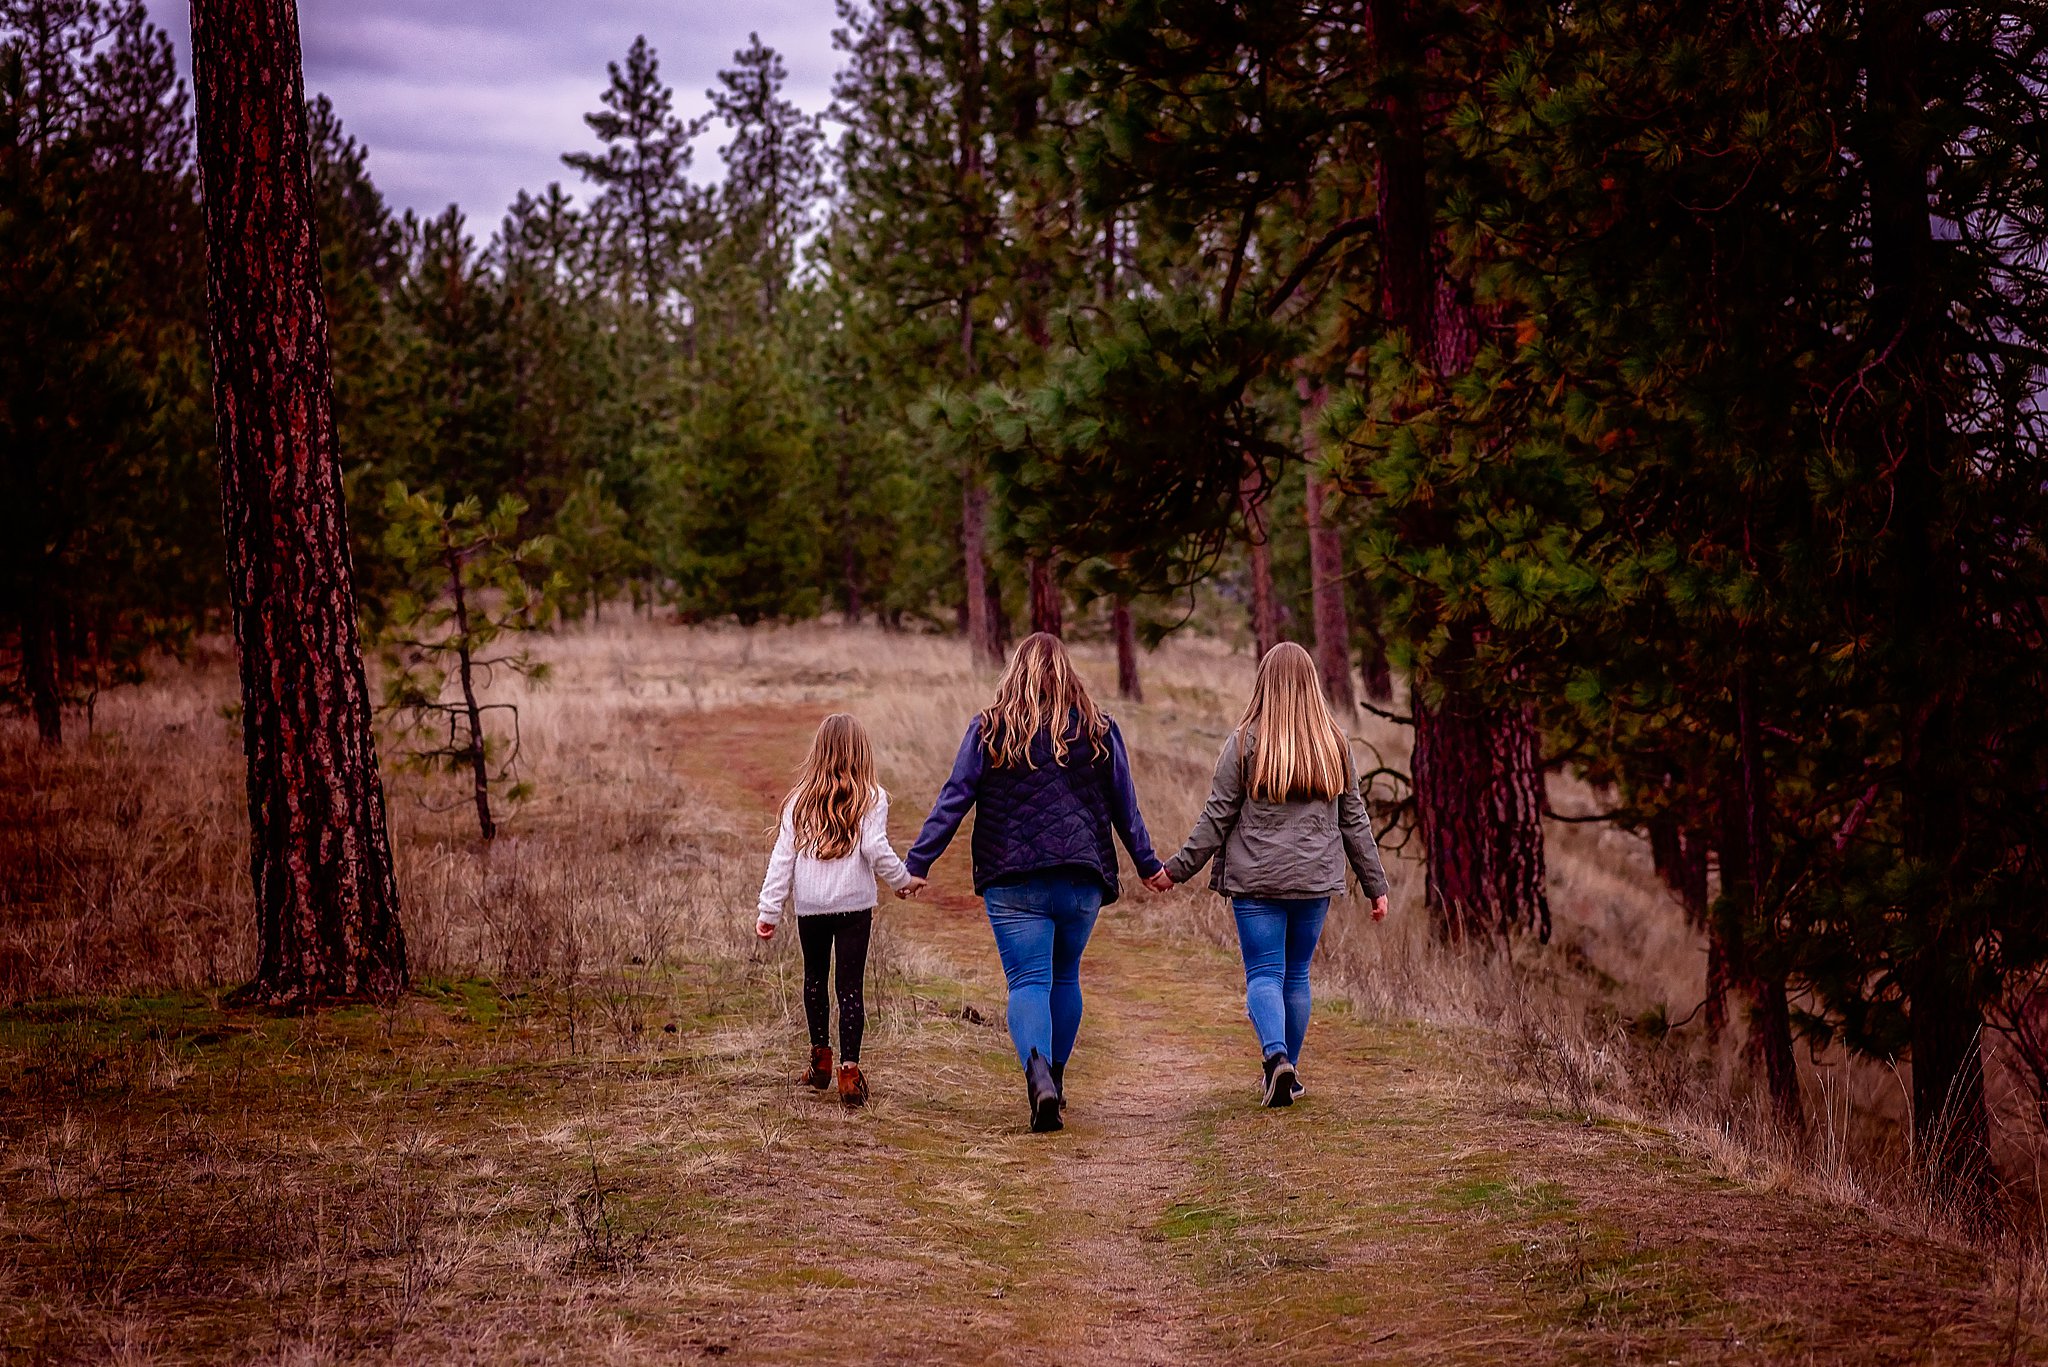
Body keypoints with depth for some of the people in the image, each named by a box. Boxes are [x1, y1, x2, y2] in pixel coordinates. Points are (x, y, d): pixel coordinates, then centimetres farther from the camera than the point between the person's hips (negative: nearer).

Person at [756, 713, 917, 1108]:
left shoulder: (800, 801, 2)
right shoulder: (871, 799, -4)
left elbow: (782, 857, 2)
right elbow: (876, 850, -12)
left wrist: (769, 910, 6)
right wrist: (902, 880, 6)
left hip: (810, 907, 2)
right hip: (855, 906, -2)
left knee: (815, 978, 20)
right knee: (850, 986, 0)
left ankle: (821, 1059, 28)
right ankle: (849, 1069, -7)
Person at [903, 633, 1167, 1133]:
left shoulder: (989, 729, 0)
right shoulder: (1098, 729, 6)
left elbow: (954, 799, -3)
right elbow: (1125, 806, 14)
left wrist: (917, 863, 0)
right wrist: (1147, 865, 25)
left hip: (1013, 881, -2)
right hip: (1082, 879, 2)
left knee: (1028, 982, -4)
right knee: (1065, 977, 19)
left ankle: (1037, 1069, -29)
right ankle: (1054, 1079, 25)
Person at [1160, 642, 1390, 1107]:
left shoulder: (1245, 741, -6)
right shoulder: (1334, 742, 3)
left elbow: (1217, 815, -5)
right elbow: (1354, 819, 8)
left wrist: (1181, 867, 4)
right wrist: (1376, 884, 14)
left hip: (1256, 880, -3)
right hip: (1315, 879, 3)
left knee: (1264, 975, 0)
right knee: (1297, 976, 14)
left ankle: (1276, 1056, -22)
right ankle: (1289, 1070, 20)